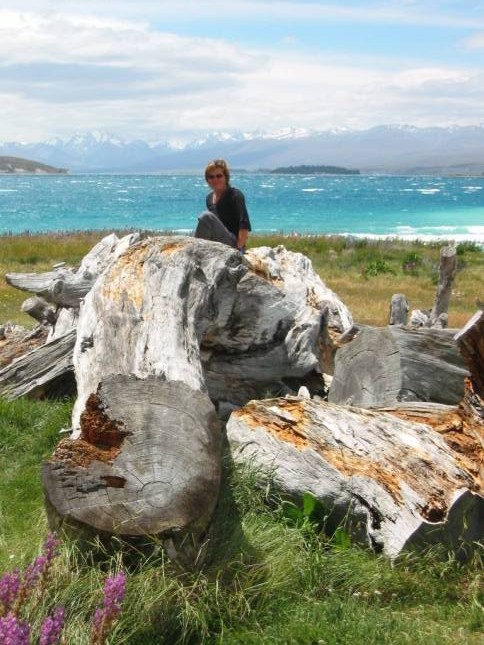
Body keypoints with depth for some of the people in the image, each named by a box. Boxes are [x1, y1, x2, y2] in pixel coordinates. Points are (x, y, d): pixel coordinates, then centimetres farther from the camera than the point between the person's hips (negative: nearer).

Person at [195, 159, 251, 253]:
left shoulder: (235, 195, -9)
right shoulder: (209, 198, 13)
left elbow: (244, 226, -18)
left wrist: (238, 249, -23)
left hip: (233, 244, -7)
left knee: (206, 216, -24)